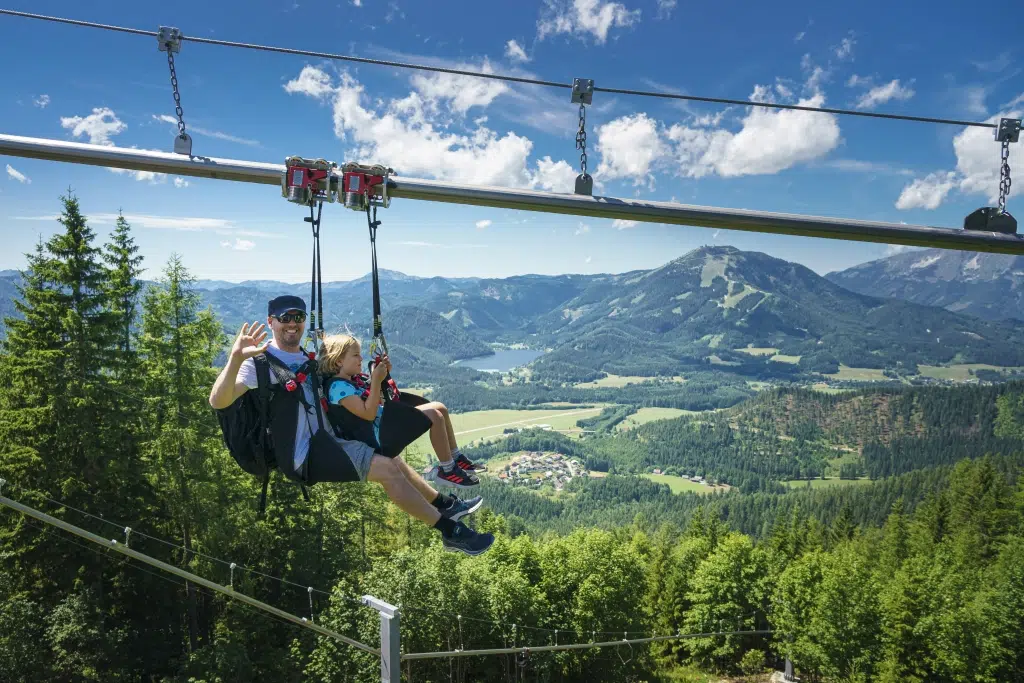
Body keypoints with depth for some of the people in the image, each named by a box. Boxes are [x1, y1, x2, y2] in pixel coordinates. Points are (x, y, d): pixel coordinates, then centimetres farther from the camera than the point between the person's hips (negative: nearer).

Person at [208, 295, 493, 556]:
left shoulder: (306, 357, 14)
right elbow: (218, 401, -28)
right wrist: (236, 358, -43)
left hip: (325, 441, 9)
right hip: (305, 455, -9)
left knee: (394, 461, 12)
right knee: (387, 468, -16)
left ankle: (448, 506, 26)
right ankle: (451, 532, -7)